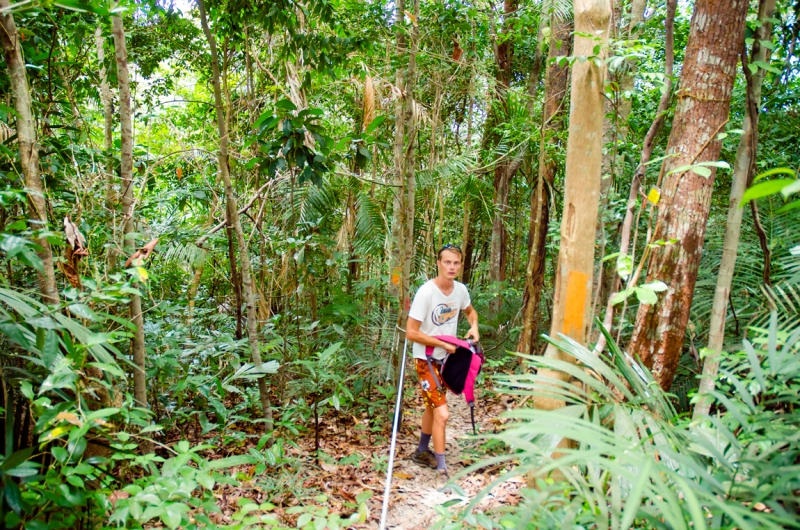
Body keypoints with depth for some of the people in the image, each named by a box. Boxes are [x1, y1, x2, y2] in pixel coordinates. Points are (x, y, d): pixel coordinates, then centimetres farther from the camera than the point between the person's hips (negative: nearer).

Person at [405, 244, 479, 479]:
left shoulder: (460, 290, -5)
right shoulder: (426, 292, -24)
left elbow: (470, 311, 18)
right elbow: (411, 332, -23)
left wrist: (474, 327, -3)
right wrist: (444, 344, -20)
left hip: (447, 358, 7)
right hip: (426, 360, -7)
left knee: (432, 406, 21)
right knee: (442, 414, -12)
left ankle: (422, 452, 41)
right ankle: (442, 468, 2)